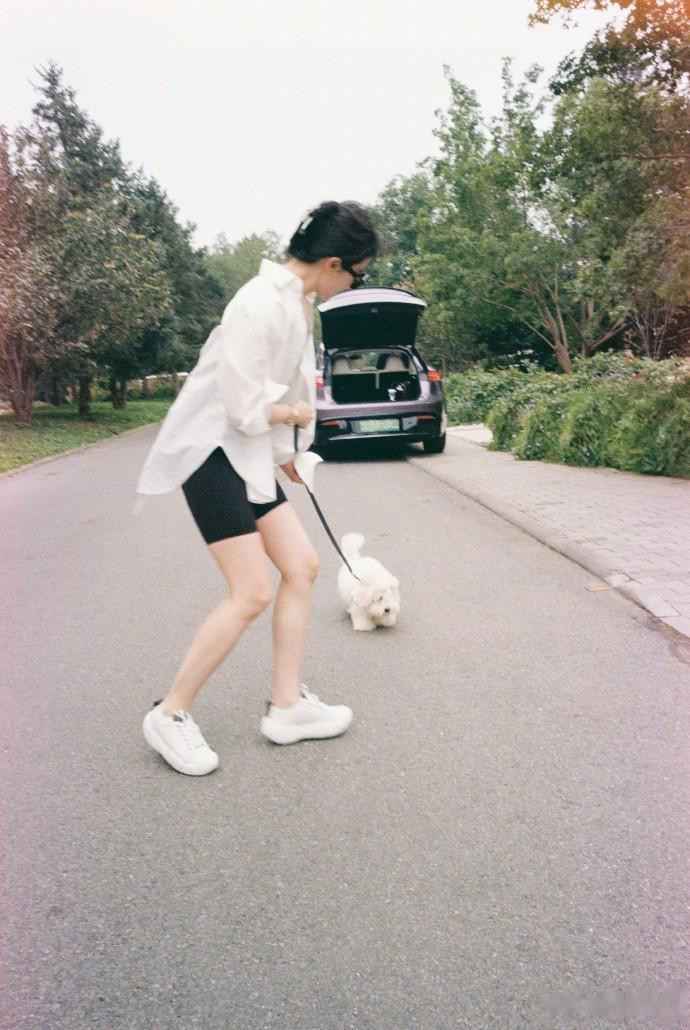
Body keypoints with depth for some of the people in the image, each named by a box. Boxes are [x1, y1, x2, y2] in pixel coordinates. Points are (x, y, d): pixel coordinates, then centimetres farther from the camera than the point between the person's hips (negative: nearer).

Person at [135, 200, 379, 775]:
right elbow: (245, 409, -23)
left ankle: (287, 707, 16)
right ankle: (171, 716, 6)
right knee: (253, 593, -11)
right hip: (211, 452, -10)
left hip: (249, 454, 10)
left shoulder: (297, 302, 10)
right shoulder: (261, 305, -21)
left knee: (302, 567, 6)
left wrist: (285, 450, 27)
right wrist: (296, 413, -5)